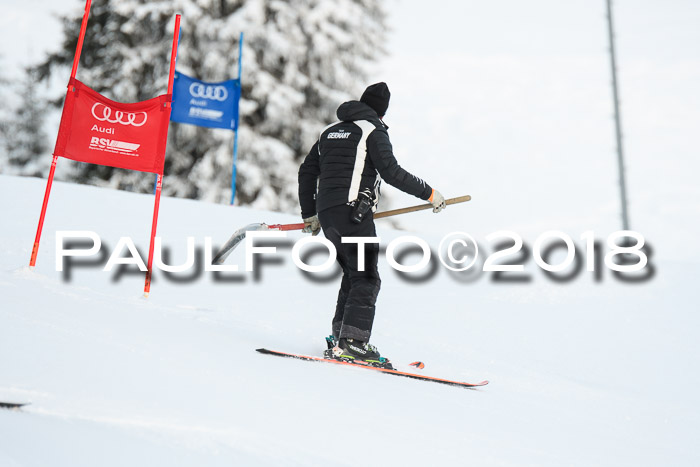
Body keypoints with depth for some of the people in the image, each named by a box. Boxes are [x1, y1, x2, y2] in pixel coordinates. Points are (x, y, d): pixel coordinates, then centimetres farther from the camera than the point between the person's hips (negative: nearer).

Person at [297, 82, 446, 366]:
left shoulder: (330, 131, 22)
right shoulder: (373, 131, 0)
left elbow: (307, 171, 23)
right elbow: (391, 172, -11)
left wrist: (309, 214, 29)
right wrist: (429, 193, -3)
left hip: (326, 213, 8)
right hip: (353, 211, -8)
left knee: (353, 275, 15)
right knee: (366, 279, -8)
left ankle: (339, 339, 12)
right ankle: (352, 342, -18)